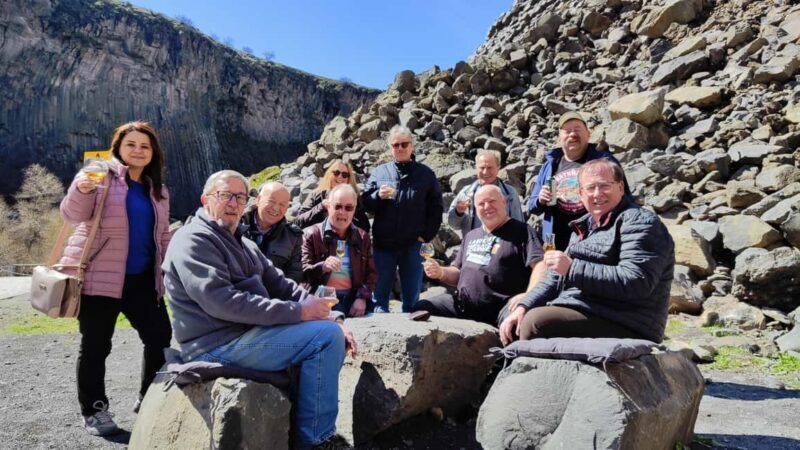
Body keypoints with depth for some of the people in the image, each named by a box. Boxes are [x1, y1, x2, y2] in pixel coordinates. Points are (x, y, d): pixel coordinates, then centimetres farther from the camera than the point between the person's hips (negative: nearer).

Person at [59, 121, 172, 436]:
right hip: (99, 277, -5)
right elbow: (73, 215, -13)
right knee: (96, 346, 3)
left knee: (160, 338, 4)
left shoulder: (157, 190, 14)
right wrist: (81, 190, -33)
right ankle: (93, 410, 20)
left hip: (142, 279, 6)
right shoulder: (101, 175, -3)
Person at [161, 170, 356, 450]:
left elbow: (281, 285, 13)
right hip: (220, 345, -10)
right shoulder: (193, 240, -12)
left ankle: (317, 421, 19)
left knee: (333, 333, 11)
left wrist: (326, 316, -3)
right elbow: (222, 302, -25)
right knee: (327, 336, -19)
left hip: (247, 332, 10)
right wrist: (298, 312, -24)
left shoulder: (242, 243, 19)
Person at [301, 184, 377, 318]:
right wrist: (322, 267, -26)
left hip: (351, 299, 3)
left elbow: (371, 273, 12)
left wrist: (362, 298, -5)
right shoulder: (311, 234, 3)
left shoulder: (363, 237, 14)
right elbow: (302, 271, -5)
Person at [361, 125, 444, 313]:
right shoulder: (379, 172, 7)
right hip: (383, 244, 1)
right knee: (380, 293, 8)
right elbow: (364, 202, 7)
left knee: (412, 297, 9)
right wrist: (378, 196, -13)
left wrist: (427, 234, -3)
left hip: (413, 245, -1)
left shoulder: (425, 174, 5)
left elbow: (436, 207, 5)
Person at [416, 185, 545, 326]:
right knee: (419, 308, -3)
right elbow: (459, 273, 28)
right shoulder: (471, 236, 24)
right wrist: (440, 272, 6)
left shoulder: (522, 231, 2)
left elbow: (540, 265, -11)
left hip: (503, 307, -6)